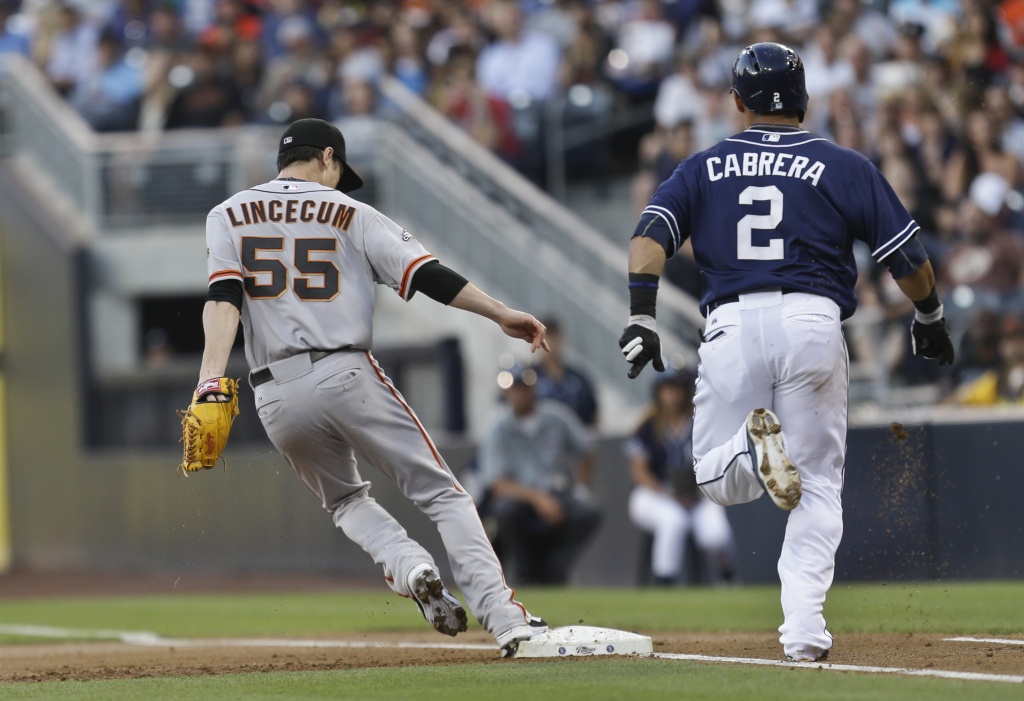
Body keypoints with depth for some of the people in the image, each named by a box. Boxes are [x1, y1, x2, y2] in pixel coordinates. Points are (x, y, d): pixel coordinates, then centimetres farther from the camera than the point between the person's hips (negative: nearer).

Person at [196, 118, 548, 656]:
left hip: (276, 397, 2)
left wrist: (212, 380, -12)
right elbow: (424, 273, 0)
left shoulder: (228, 216, 13)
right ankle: (505, 620, -13)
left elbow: (222, 297, -3)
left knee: (345, 499, 27)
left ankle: (406, 564, -4)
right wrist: (501, 314, 0)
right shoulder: (348, 215, 9)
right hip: (348, 377, -2)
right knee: (441, 493, 3)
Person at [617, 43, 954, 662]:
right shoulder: (845, 167, 10)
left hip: (731, 325, 1)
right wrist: (930, 319, 23)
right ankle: (804, 628, -9)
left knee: (717, 480, 13)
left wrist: (642, 318, -7)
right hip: (814, 322, -1)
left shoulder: (703, 169, 16)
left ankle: (754, 448, -24)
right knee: (818, 483, 7)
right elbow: (907, 256, 7)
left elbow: (651, 236, 1)